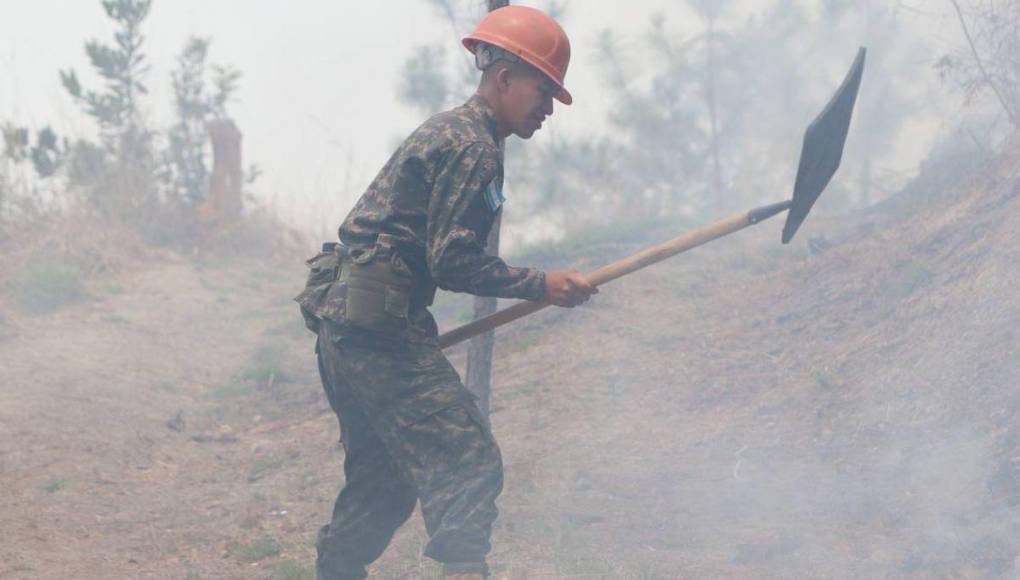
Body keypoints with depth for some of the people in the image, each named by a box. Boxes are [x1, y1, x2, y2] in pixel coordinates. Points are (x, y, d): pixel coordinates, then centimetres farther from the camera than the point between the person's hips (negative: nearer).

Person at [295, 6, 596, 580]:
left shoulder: (448, 131, 21)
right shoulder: (471, 147, -11)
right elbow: (453, 263, -17)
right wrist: (543, 285, -12)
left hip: (342, 319, 11)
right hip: (377, 324, -11)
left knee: (386, 478, 18)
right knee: (468, 462, -15)